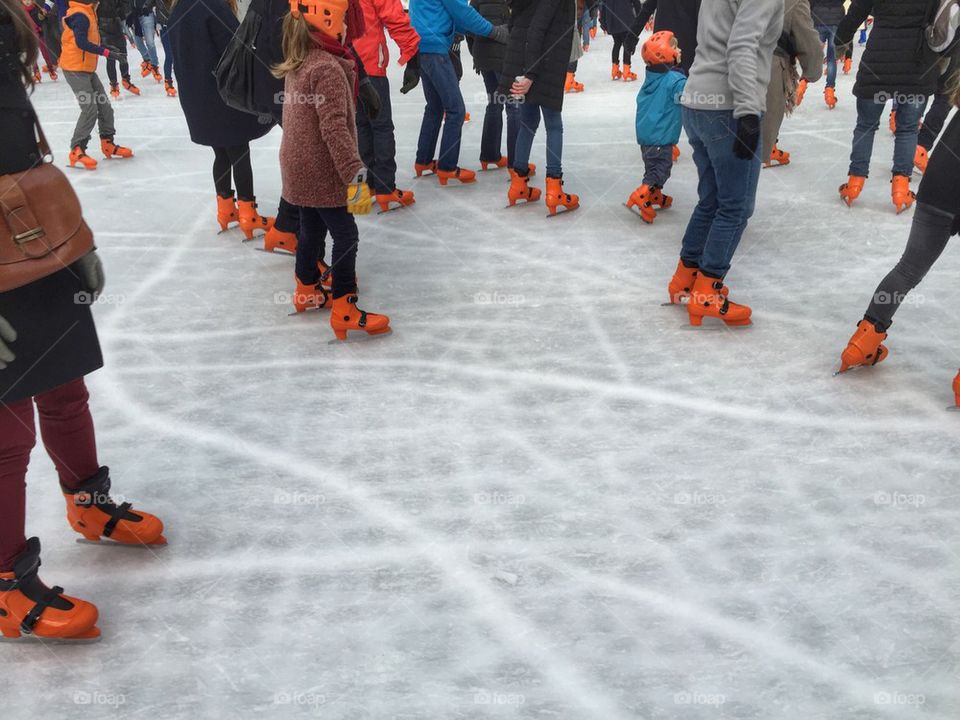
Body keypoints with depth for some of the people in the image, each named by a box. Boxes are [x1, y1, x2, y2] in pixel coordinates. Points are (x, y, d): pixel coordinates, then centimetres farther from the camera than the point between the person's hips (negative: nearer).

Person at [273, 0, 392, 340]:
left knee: (312, 229, 21)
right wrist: (356, 176, -30)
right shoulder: (328, 68, -21)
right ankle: (344, 311, 2)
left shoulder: (297, 64, 8)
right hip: (322, 172, -9)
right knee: (346, 235, -2)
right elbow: (335, 128, -28)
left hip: (300, 169, 9)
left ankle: (307, 290, 36)